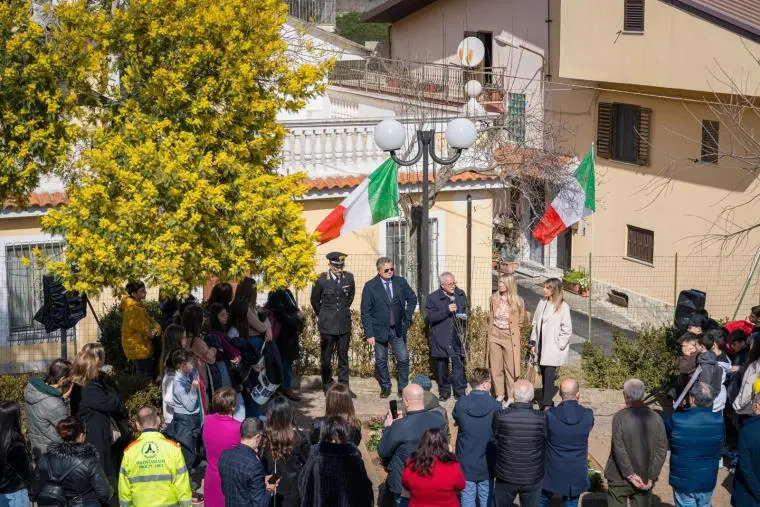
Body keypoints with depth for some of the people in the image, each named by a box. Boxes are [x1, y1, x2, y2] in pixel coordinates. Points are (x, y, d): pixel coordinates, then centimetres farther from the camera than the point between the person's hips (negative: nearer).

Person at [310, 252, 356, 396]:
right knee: (326, 358, 4)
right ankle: (327, 388, 15)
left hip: (344, 324, 2)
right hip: (327, 325, -2)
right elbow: (315, 300, 7)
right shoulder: (322, 280, -8)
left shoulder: (349, 278, -1)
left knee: (343, 357, 8)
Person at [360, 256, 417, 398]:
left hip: (398, 329, 2)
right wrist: (369, 334, -12)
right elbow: (365, 312, -8)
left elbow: (412, 299, 16)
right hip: (380, 330, -2)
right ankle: (385, 387, 26)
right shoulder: (370, 286, -8)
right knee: (381, 361, 8)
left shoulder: (400, 282, 0)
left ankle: (403, 388, 13)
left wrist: (407, 317, 6)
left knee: (403, 359, -1)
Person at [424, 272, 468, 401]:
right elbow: (429, 317, -14)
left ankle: (460, 393, 4)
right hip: (440, 338, -2)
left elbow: (465, 311, 24)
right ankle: (444, 391, 22)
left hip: (457, 336, 2)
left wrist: (464, 317, 0)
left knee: (459, 364, -3)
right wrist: (446, 311, -20)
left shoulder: (461, 294, 8)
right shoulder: (432, 298, -5)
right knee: (441, 365, 8)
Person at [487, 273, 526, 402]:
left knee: (510, 368, 3)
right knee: (496, 368, 8)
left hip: (510, 337, -3)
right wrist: (490, 333, 10)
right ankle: (499, 394, 21)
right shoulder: (494, 299, 1)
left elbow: (520, 321, 5)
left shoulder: (518, 301, -9)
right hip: (494, 335, 3)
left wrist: (513, 332, 7)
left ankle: (511, 396, 13)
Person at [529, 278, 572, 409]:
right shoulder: (542, 303, 8)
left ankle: (547, 403, -10)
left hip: (553, 349, -6)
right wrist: (533, 343, 9)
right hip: (541, 346, 6)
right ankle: (545, 400, 20)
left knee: (549, 375, -10)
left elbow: (567, 329, -8)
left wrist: (559, 345, -10)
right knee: (544, 374, 11)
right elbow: (535, 323, 12)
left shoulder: (563, 307, -9)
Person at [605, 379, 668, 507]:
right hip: (645, 479, 3)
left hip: (620, 479, -3)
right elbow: (662, 450, -5)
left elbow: (619, 449, -17)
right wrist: (651, 477, -4)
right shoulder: (655, 418, -3)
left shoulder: (620, 417, -14)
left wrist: (630, 475, -12)